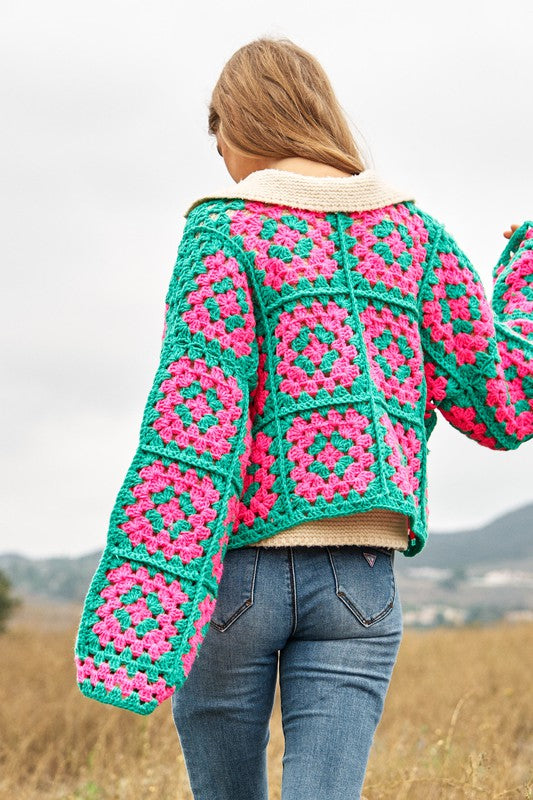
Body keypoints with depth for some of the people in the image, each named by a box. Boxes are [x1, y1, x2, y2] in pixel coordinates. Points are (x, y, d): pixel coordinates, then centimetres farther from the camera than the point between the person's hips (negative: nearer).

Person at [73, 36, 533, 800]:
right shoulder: (411, 234, 8)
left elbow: (193, 427, -15)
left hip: (236, 570, -2)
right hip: (359, 580, 2)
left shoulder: (228, 232, -3)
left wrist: (134, 623, -19)